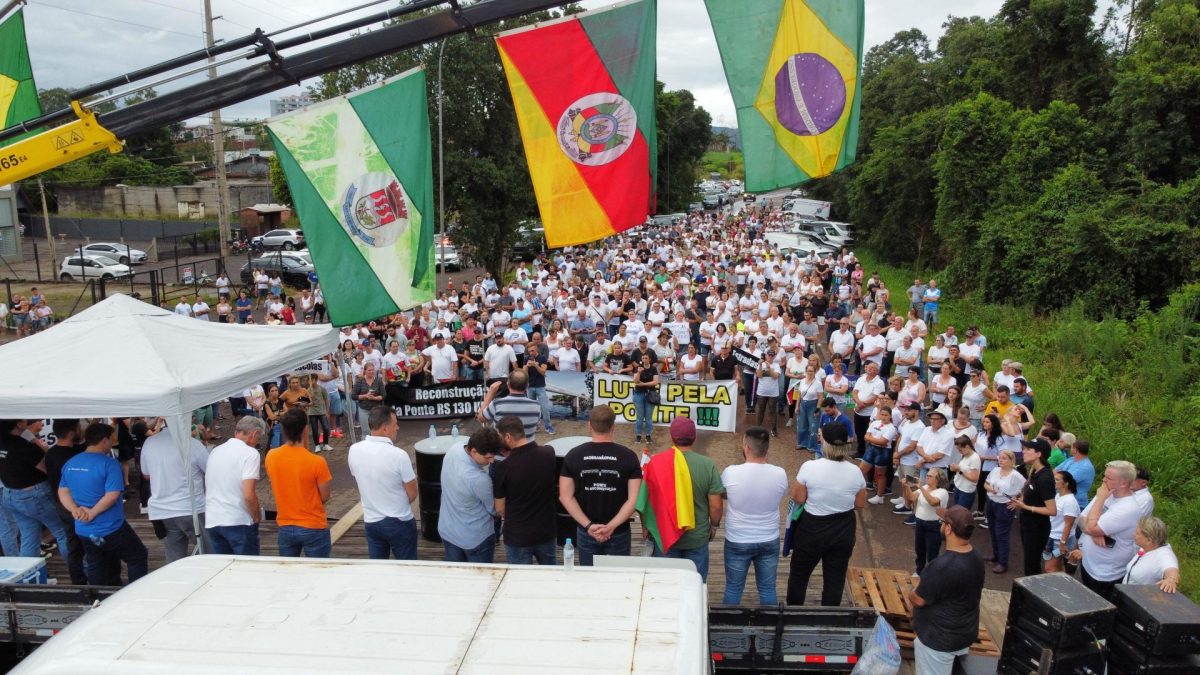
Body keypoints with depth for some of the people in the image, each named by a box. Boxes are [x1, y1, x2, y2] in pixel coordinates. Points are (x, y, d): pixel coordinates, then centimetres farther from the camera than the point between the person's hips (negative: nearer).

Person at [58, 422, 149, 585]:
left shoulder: (70, 463, 6)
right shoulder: (109, 463, -18)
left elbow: (62, 491, 9)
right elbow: (112, 495, -25)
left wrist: (75, 509, -5)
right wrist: (92, 513, -14)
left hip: (83, 530, 7)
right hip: (110, 529, -7)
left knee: (96, 569, 19)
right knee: (138, 557, 9)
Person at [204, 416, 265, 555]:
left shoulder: (215, 451, 11)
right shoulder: (250, 453, -11)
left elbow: (207, 488, 20)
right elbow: (249, 495, -20)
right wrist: (257, 517, -3)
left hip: (212, 521, 6)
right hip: (239, 522, -6)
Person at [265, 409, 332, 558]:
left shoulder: (270, 457, -8)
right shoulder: (316, 462, -21)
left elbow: (276, 487, 8)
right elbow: (325, 497, -8)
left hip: (285, 527, 4)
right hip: (314, 528, -4)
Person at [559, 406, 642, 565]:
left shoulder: (573, 455, -6)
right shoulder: (628, 456, -10)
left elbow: (565, 497, -9)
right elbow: (634, 499, -15)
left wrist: (589, 526, -11)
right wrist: (611, 526, -16)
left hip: (585, 532, 1)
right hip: (619, 533, -1)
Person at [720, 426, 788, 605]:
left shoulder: (730, 473, -19)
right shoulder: (780, 474, -14)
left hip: (737, 542, -2)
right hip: (769, 541, 2)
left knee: (733, 589, 14)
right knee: (768, 589, 17)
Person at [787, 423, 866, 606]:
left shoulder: (809, 467, -19)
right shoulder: (855, 471, -9)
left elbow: (798, 498, -11)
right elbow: (860, 504, 1)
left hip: (812, 529, -2)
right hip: (843, 532, 2)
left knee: (799, 574, 17)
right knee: (835, 579, 15)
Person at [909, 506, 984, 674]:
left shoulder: (941, 566, -32)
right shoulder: (976, 559, -5)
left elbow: (918, 599, -21)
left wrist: (912, 593, 1)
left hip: (939, 640, -8)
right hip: (966, 634, 8)